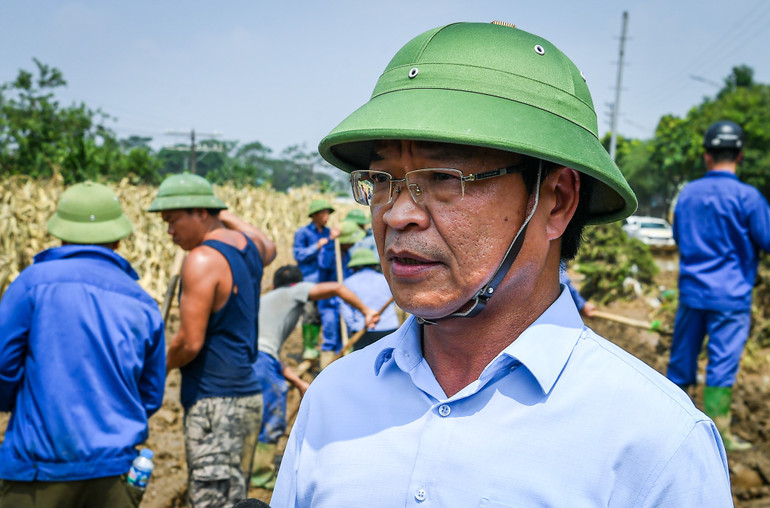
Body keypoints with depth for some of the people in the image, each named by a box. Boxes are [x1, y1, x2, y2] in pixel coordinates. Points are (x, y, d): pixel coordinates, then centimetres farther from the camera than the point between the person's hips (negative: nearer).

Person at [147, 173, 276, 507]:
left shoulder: (202, 260, -16)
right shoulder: (248, 244, 9)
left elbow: (190, 343, -19)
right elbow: (268, 249, 37)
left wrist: (159, 368, -1)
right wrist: (230, 217, 40)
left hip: (214, 402, -9)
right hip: (247, 395, 9)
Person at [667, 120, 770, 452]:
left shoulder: (687, 193, 4)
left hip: (691, 291, 5)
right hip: (730, 295, -4)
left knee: (681, 359, 13)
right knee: (722, 363, -1)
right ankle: (716, 433, 3)